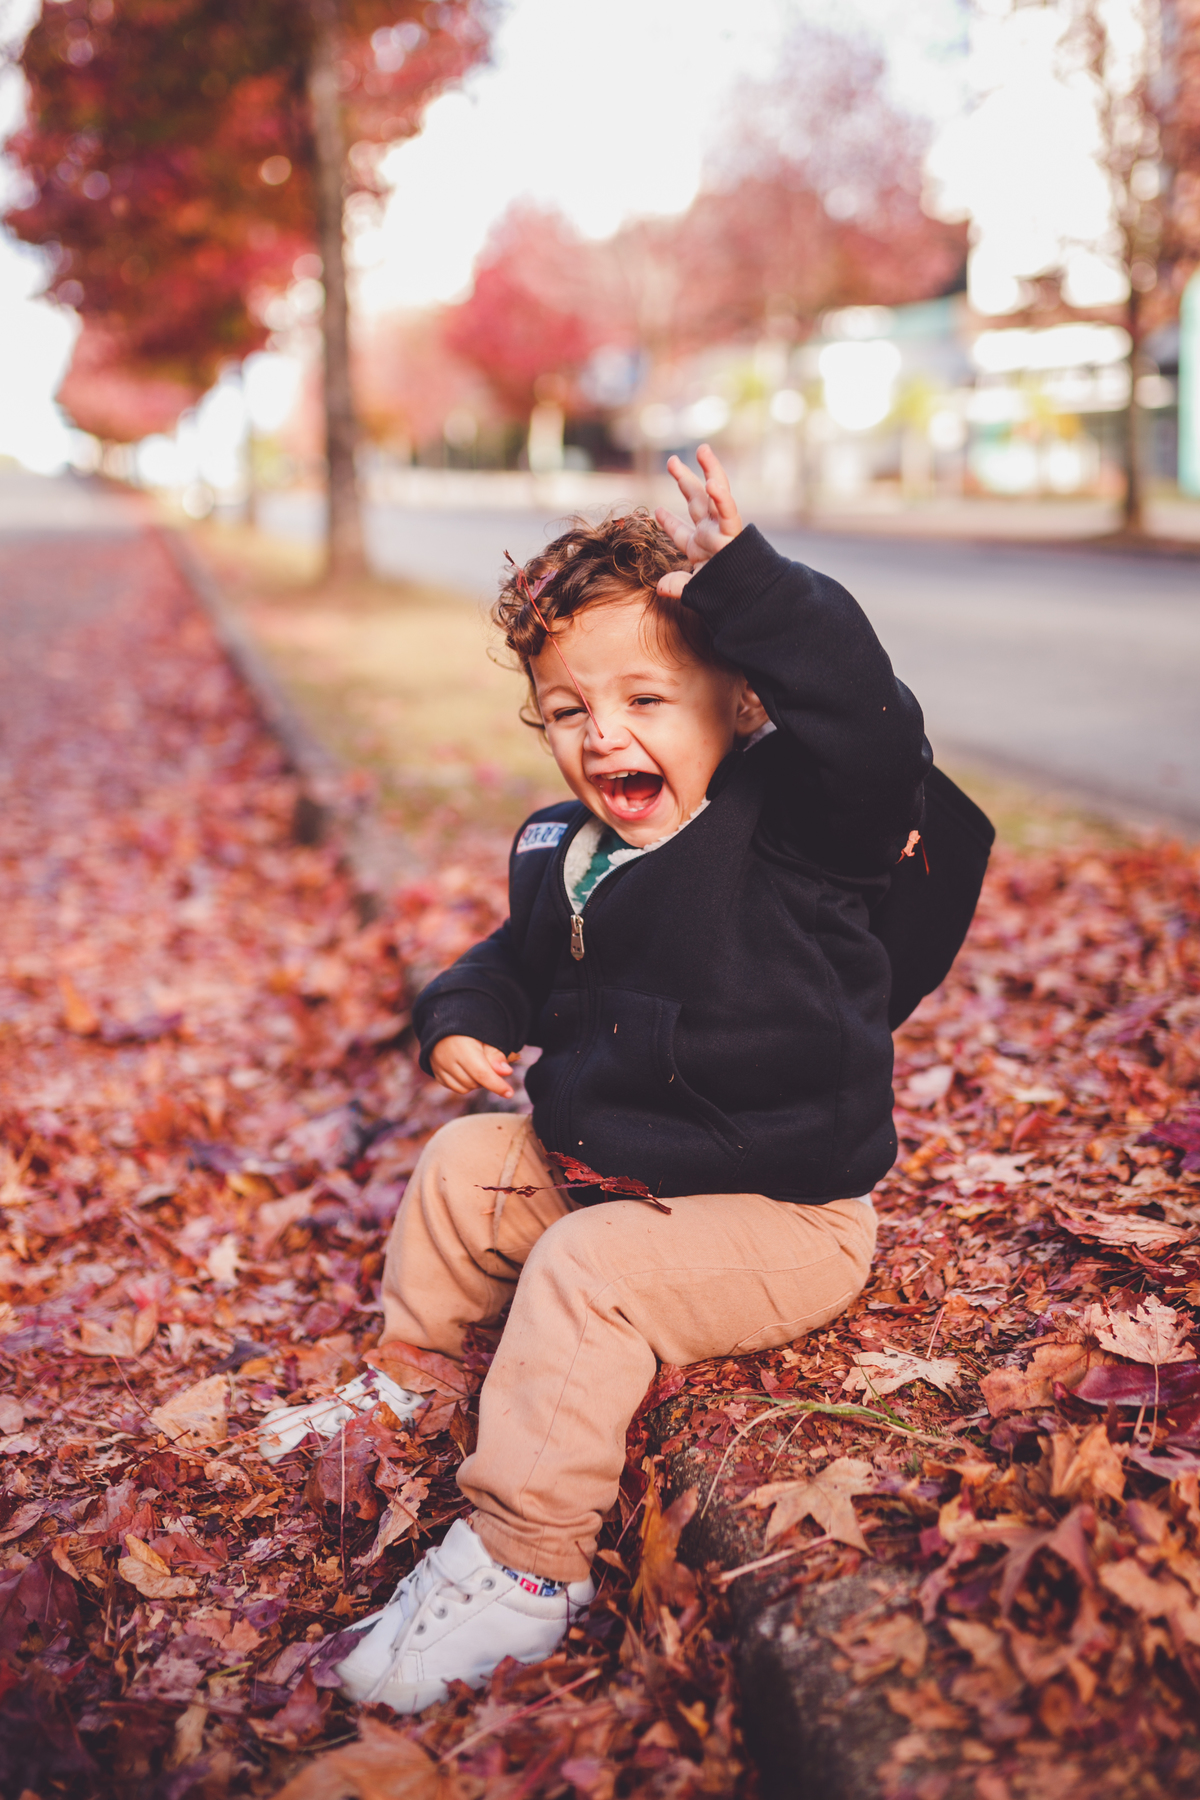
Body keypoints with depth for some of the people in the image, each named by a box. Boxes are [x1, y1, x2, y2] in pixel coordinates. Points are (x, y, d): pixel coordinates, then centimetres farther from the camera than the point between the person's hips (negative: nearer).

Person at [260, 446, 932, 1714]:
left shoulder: (791, 824, -19)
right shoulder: (560, 855, 2)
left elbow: (867, 724, -39)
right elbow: (521, 958, 19)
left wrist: (744, 584, -43)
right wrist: (463, 1016, -2)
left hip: (780, 1215, -8)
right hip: (599, 1162, 8)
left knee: (584, 1270, -25)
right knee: (464, 1161, 9)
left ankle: (525, 1564, -14)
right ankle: (413, 1378, 29)